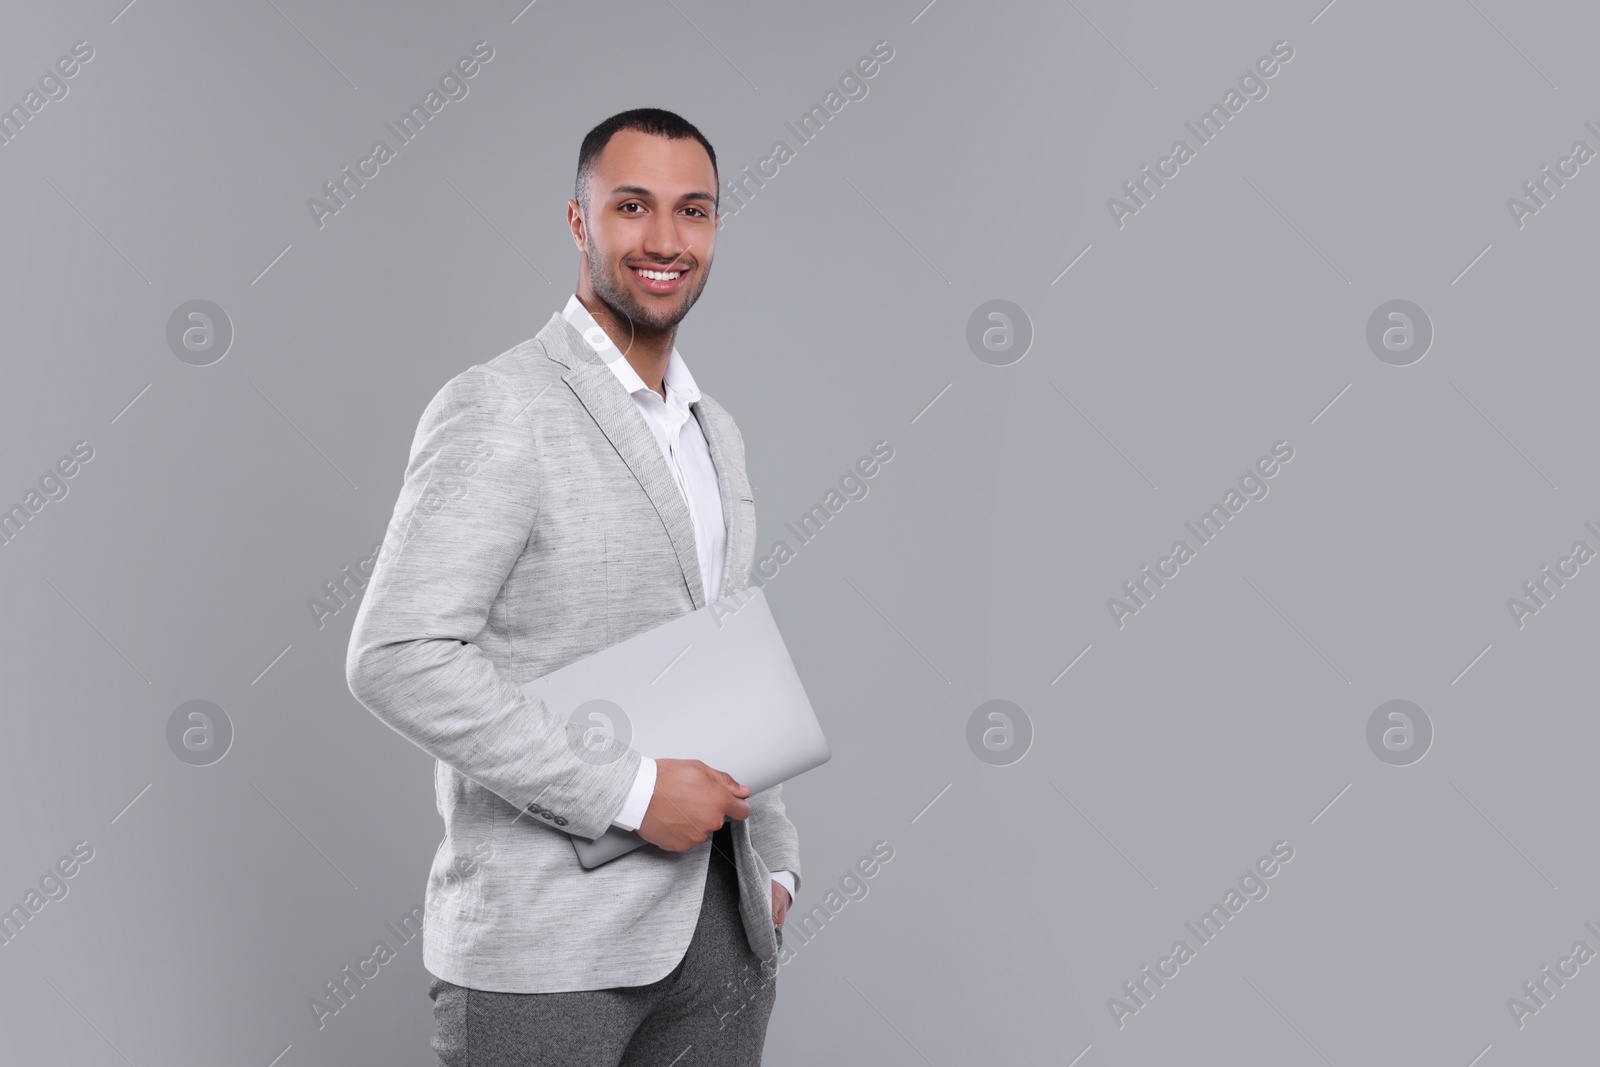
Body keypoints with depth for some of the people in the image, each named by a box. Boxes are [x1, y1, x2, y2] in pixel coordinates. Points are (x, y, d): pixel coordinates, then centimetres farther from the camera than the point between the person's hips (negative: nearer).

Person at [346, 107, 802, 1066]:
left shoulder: (717, 434, 14)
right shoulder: (498, 409, -10)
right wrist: (630, 790, -19)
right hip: (546, 941, -6)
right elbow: (398, 658, -19)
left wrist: (774, 862, 14)